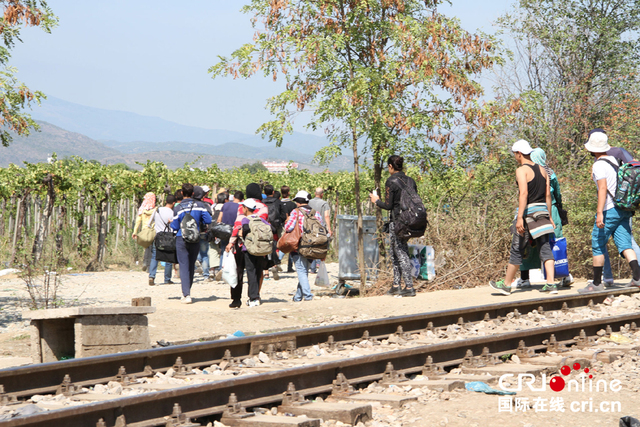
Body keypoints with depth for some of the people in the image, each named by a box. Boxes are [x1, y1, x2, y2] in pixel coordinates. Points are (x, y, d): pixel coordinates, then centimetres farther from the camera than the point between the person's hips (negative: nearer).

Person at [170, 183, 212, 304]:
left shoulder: (179, 207, -8)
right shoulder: (199, 205, -1)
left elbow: (175, 226, -7)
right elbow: (208, 220, -4)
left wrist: (171, 222, 15)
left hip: (181, 239, -3)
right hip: (195, 239, 3)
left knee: (184, 267, -3)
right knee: (191, 266, 16)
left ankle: (186, 295, -14)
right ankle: (186, 292, 25)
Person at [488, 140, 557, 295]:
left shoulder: (521, 170, -9)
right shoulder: (542, 170, 13)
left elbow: (524, 193, -20)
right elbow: (548, 194, 13)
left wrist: (520, 217, -24)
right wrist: (550, 217, 18)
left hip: (528, 213, -6)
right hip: (543, 212, 6)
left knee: (517, 250, 3)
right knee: (545, 248, 4)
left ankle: (507, 284, 14)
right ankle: (551, 284, -6)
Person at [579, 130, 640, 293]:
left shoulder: (599, 165, -12)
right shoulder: (614, 159, 11)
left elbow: (603, 188, -21)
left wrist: (599, 213, -25)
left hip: (610, 210, -7)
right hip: (625, 208, 7)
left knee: (598, 245, 3)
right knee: (624, 244, 5)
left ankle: (596, 283, 7)